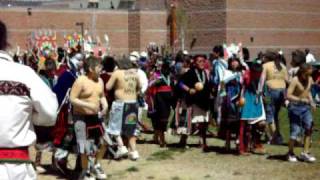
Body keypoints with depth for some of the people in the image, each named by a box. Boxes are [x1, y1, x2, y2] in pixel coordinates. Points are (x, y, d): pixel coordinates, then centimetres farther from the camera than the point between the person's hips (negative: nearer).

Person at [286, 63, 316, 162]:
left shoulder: (310, 79, 5)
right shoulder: (295, 80, -16)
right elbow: (288, 95, -22)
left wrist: (311, 101, 5)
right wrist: (301, 99, -32)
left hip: (306, 107, 6)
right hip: (295, 107, -6)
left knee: (309, 129, -1)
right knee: (295, 131, -4)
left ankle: (305, 153, 8)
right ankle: (290, 153, 14)